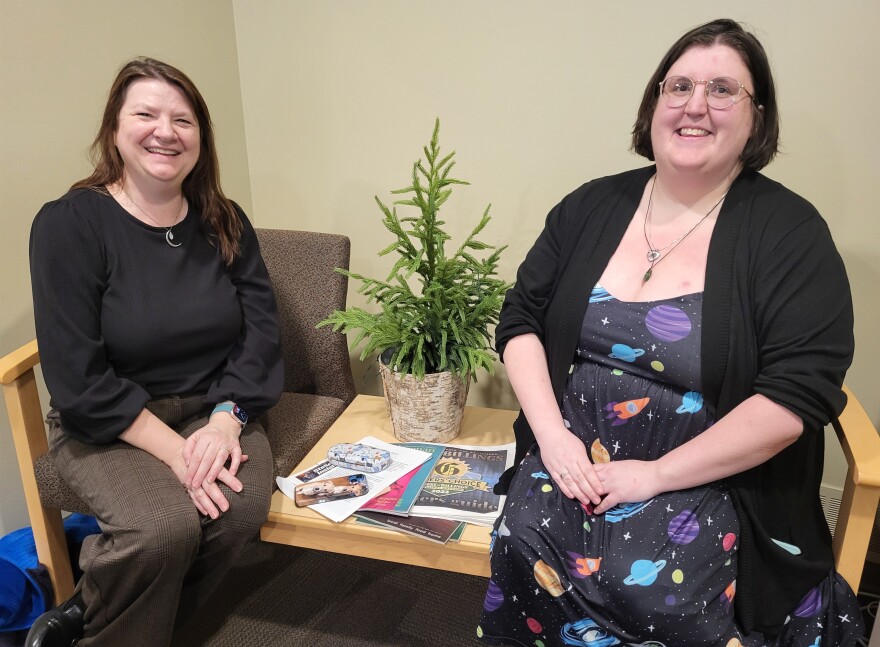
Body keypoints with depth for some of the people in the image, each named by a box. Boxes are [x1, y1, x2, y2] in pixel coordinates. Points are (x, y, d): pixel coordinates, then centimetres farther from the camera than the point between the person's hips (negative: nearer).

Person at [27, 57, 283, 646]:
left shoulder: (224, 223, 3)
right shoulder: (68, 224, -10)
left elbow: (261, 328, -1)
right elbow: (78, 379, -14)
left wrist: (226, 419, -17)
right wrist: (175, 449, -21)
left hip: (215, 409, 4)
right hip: (108, 425, -3)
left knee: (241, 506, -24)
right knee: (166, 526, -30)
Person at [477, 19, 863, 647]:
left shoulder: (789, 233, -7)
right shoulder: (591, 207, 4)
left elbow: (796, 397, -14)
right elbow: (521, 319, 5)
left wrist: (655, 474, -17)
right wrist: (552, 435, -9)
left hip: (708, 479, -2)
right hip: (571, 458, 3)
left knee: (650, 586, -26)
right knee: (526, 545, -22)